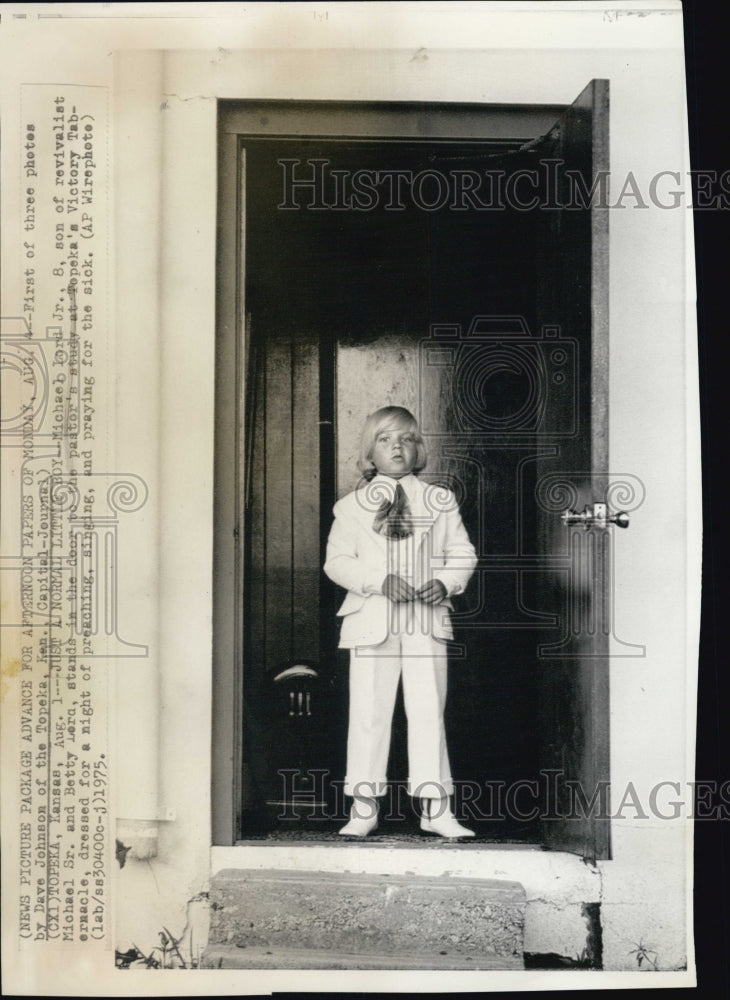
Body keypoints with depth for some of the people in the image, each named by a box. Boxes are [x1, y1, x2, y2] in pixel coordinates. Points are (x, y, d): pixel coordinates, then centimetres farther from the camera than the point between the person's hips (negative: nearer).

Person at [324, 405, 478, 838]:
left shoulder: (440, 501, 12)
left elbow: (463, 553, 10)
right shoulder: (351, 506, 8)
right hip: (372, 620, -1)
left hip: (427, 621, 1)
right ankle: (364, 806, 10)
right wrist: (379, 581, -15)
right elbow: (338, 561, 1)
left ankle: (436, 805, 10)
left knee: (429, 710, 2)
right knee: (369, 712, 1)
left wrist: (444, 582, -10)